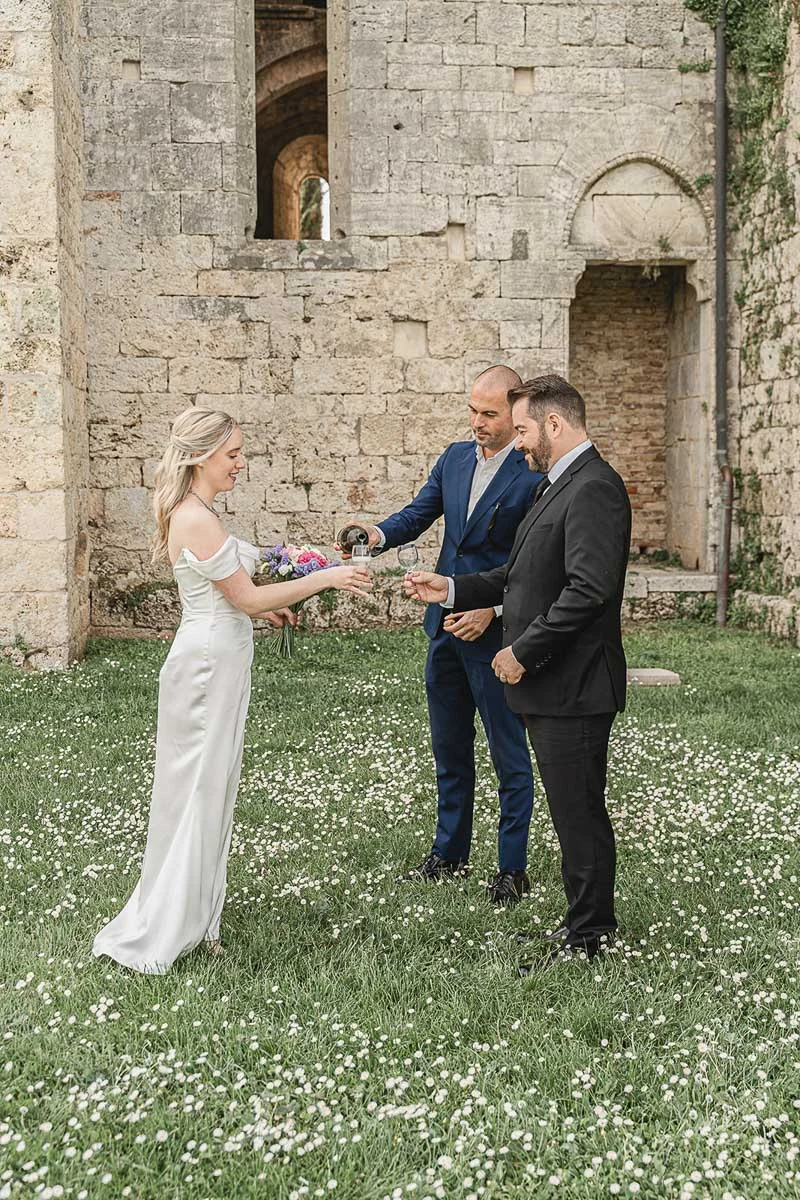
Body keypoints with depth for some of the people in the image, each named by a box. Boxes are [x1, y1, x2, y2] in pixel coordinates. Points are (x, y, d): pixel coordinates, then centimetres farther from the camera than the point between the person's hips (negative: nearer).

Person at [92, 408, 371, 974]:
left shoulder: (195, 514, 10)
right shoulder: (196, 520, -20)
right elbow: (246, 596, -18)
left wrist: (261, 608, 18)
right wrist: (325, 578, -16)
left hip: (218, 661, 10)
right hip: (208, 666, -10)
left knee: (212, 788, 16)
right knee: (196, 792, -2)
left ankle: (194, 916, 27)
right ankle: (162, 932, 8)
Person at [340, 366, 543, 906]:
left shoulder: (535, 475, -14)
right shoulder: (455, 457, 7)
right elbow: (419, 513, 8)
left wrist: (491, 610, -21)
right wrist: (380, 534, -13)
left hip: (496, 632, -7)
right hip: (446, 623, 7)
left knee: (509, 755, 5)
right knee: (449, 749, 18)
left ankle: (513, 868, 17)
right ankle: (449, 854, 32)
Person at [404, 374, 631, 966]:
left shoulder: (594, 489, -17)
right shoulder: (556, 486, 17)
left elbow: (587, 589, -26)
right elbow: (524, 576, 20)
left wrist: (524, 651, -20)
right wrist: (453, 589, 12)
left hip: (574, 688, -10)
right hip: (551, 687, 10)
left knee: (580, 811, 0)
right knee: (574, 810, 17)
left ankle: (587, 939, 11)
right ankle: (587, 920, 29)